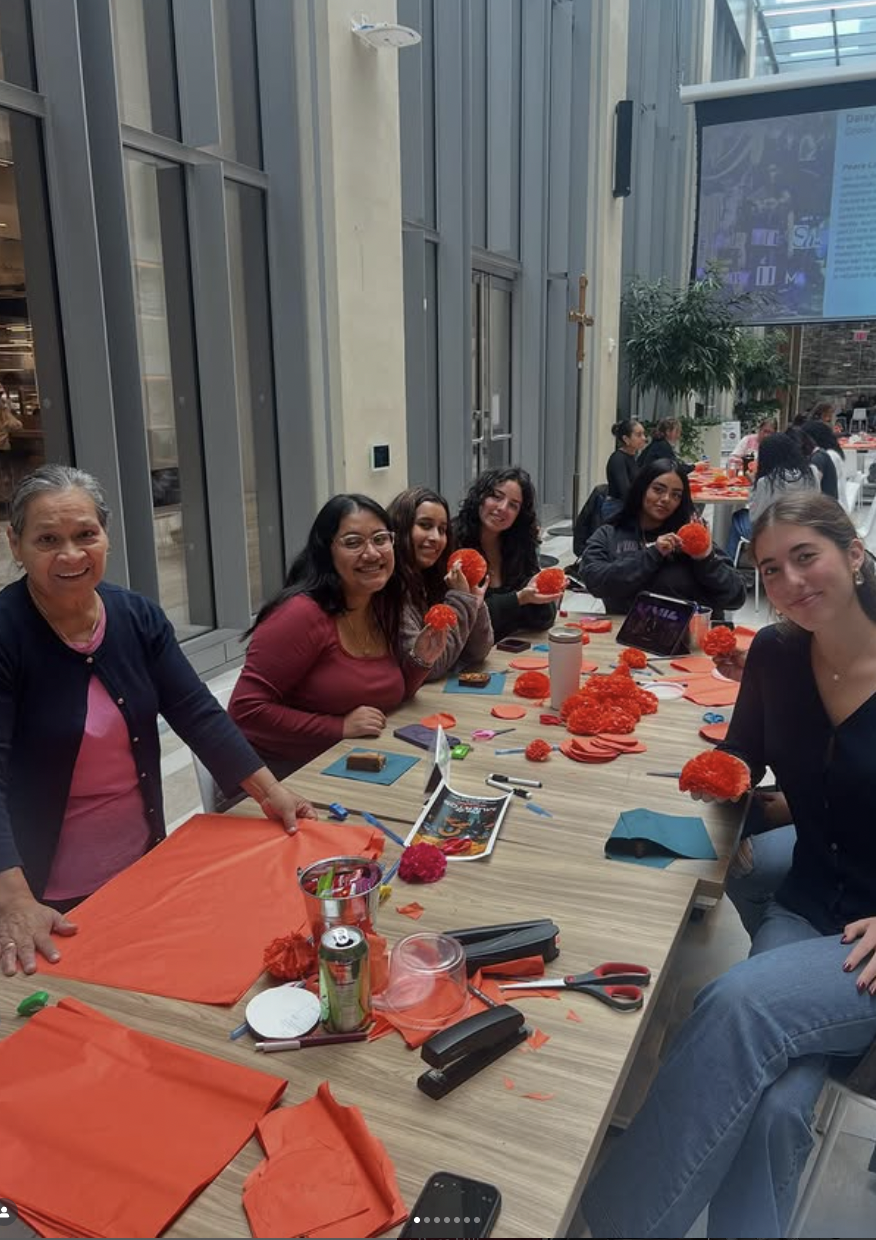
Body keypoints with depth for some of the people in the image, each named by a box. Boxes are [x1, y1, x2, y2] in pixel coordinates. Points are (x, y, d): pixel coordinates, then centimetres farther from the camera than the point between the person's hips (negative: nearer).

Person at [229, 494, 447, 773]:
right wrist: (340, 728, -23)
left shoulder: (383, 608, 4)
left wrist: (420, 659, -3)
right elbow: (246, 709, -21)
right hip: (284, 774, -7)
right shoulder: (302, 614, -20)